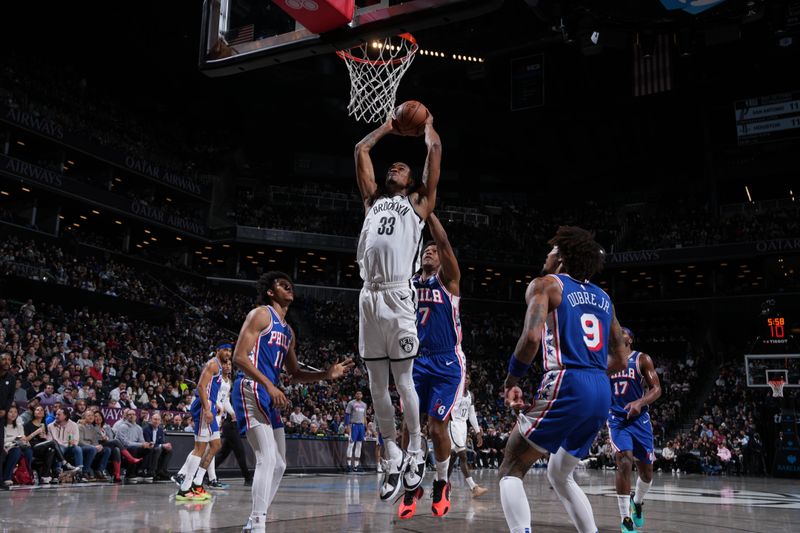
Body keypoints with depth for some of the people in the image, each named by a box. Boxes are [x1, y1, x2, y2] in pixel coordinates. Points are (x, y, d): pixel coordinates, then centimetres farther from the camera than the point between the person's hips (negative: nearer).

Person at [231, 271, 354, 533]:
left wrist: (327, 375, 10)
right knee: (267, 458, -18)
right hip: (251, 391, -10)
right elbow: (239, 356, -14)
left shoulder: (287, 331, 22)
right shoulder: (260, 314, -4)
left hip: (269, 395, 10)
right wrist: (269, 385, -22)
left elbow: (295, 374, 25)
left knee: (278, 464, 12)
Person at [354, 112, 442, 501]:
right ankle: (393, 459, 15)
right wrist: (387, 128, 37)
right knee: (377, 385, 6)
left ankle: (415, 452, 12)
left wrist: (427, 125, 29)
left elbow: (435, 151, 13)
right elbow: (360, 151, 28)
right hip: (369, 297, 4)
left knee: (403, 380, -2)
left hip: (398, 297, -4)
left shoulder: (418, 203, 14)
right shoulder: (373, 200, 25)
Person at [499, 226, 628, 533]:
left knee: (510, 471, 3)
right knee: (559, 476, 25)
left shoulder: (545, 284, 2)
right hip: (602, 393, 7)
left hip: (566, 387, -7)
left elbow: (531, 337, -15)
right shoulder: (603, 297, 22)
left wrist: (511, 381, -2)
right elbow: (620, 361, 22)